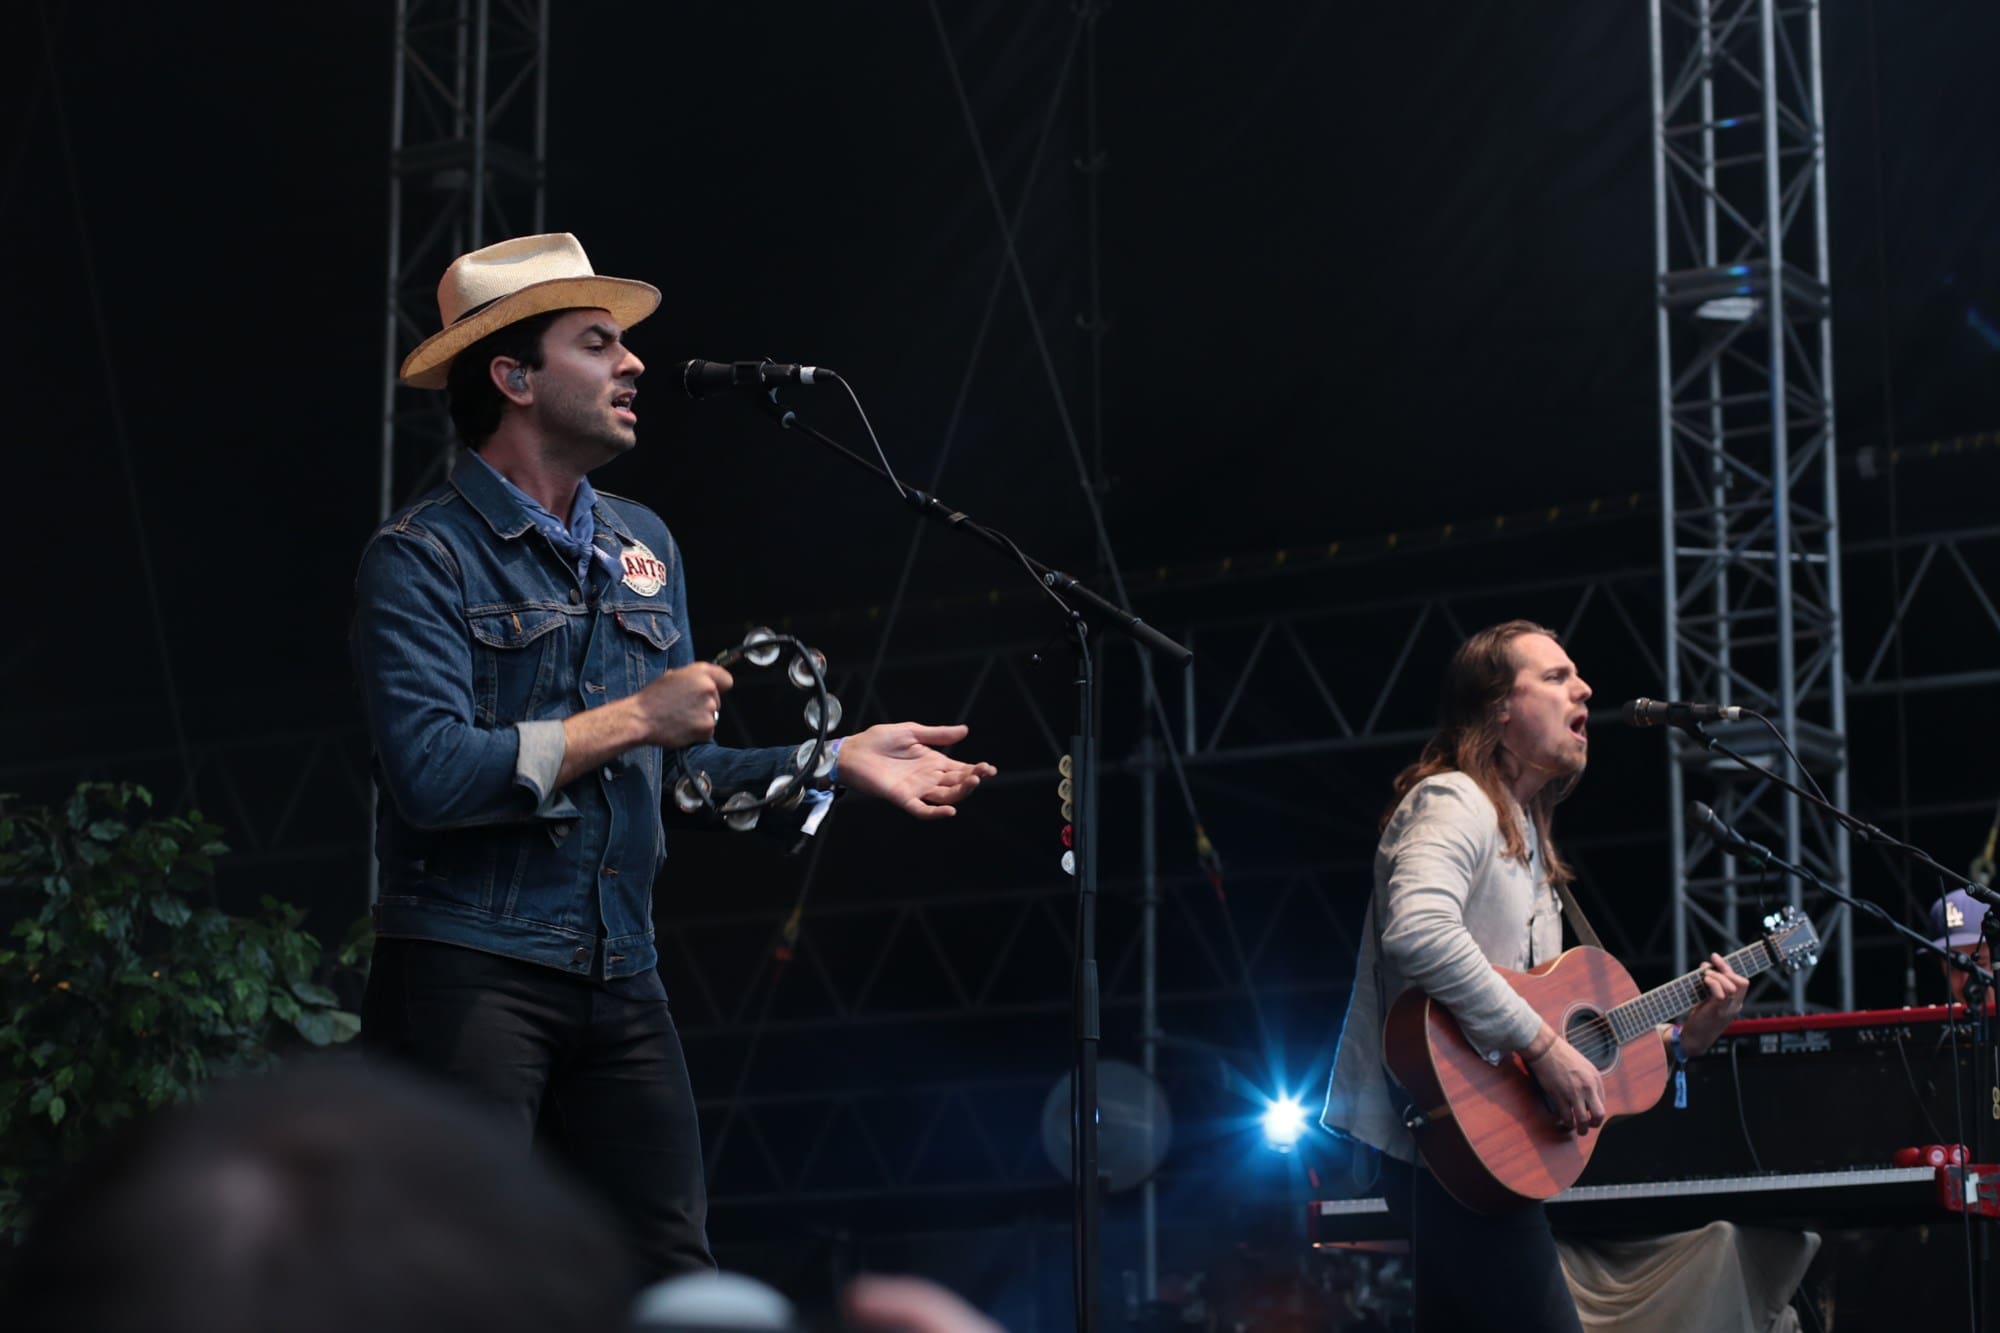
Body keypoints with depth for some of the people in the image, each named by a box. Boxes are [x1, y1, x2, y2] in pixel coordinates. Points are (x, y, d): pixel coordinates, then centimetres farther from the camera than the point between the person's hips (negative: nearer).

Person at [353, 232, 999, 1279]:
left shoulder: (642, 546, 16)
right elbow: (434, 773, -20)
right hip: (468, 969, -6)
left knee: (674, 1275, 3)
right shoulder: (421, 559, -6)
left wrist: (836, 759, 8)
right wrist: (635, 718, -14)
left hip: (621, 985, 7)